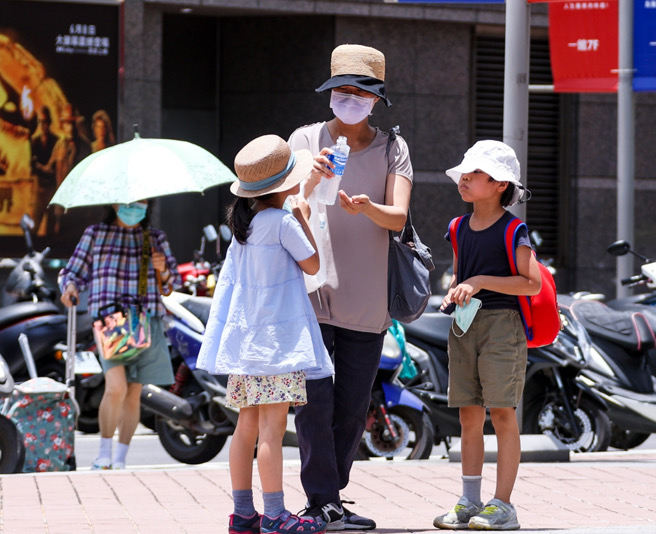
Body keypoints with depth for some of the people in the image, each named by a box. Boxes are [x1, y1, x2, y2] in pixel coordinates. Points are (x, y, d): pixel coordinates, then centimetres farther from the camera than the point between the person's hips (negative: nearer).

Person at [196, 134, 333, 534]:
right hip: (277, 336, -8)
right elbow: (312, 265, -4)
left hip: (245, 334, 8)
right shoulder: (284, 222, -13)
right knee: (273, 427, -9)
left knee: (248, 425, 10)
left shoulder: (245, 222, 10)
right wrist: (304, 219, 6)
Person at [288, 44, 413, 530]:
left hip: (367, 302, 2)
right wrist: (312, 183, -28)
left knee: (353, 410, 6)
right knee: (315, 402, -9)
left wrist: (366, 207, -29)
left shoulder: (392, 149, 5)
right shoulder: (306, 141, 3)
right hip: (310, 291, -2)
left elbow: (398, 217, -8)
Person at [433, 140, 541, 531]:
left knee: (502, 413, -5)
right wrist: (454, 291, 1)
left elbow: (532, 282, -14)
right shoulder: (461, 228, 12)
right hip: (464, 324, 6)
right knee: (469, 415, 7)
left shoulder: (512, 230, -8)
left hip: (501, 322, -6)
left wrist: (482, 282, -17)